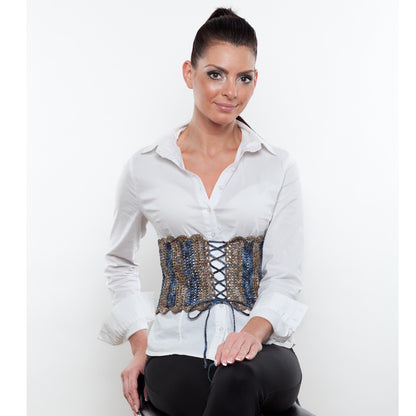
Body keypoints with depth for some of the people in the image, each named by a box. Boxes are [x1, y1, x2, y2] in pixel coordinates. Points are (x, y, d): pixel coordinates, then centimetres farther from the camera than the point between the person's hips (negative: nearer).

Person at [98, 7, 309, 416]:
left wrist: (255, 329, -18)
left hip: (259, 349, 1)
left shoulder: (279, 167, 5)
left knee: (240, 377, -36)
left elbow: (284, 278, 2)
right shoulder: (144, 167, 6)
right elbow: (119, 263, 19)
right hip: (179, 349, 0)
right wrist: (140, 343, 6)